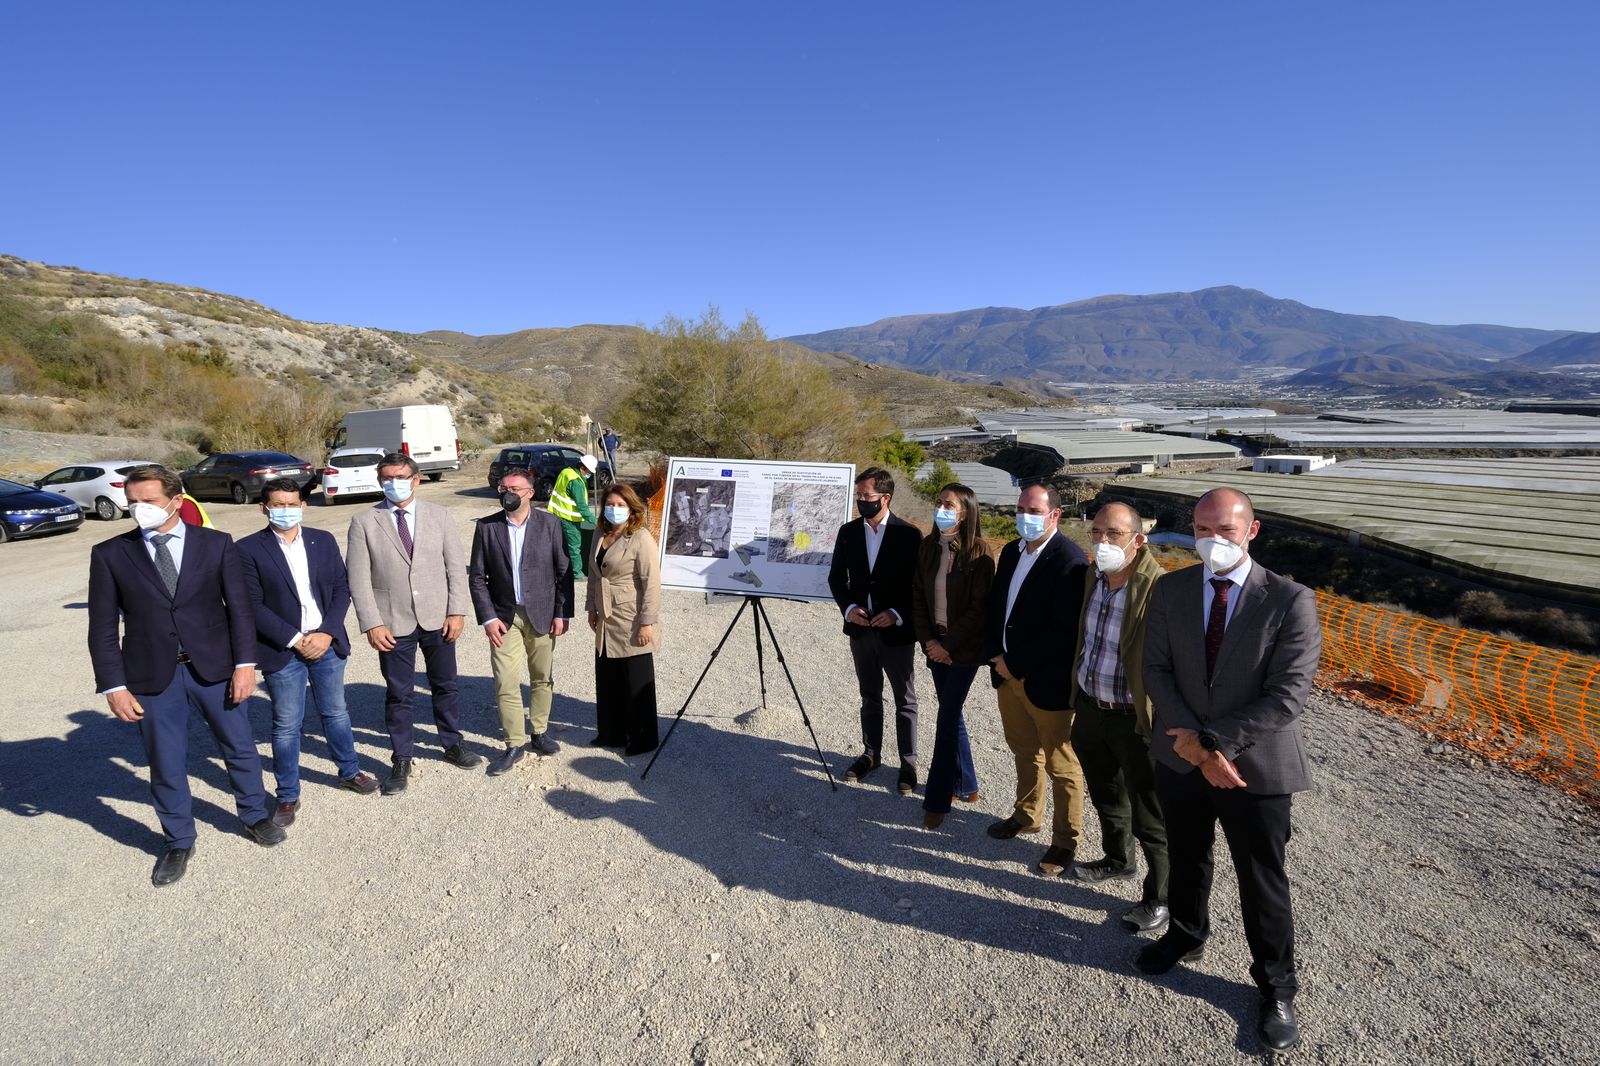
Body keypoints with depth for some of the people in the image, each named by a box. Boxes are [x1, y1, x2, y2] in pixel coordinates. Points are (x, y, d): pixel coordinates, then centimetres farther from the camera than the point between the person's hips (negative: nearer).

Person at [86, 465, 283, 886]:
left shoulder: (216, 544, -2)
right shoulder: (109, 554, -1)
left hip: (215, 667, 0)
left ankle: (254, 815, 36)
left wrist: (245, 663, -8)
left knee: (239, 748, 14)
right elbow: (103, 627, 0)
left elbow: (238, 607, -2)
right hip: (151, 677, 0)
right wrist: (113, 685, -6)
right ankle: (178, 843, 32)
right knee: (166, 766, 12)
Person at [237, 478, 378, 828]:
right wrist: (295, 640, -14)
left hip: (327, 643, 3)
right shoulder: (249, 549, -6)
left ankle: (350, 772, 35)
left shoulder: (323, 540, 3)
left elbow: (341, 589, 2)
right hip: (282, 652, -3)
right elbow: (253, 605, -9)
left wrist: (327, 633, -9)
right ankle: (288, 797, 22)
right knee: (286, 725, 7)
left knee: (335, 712, 17)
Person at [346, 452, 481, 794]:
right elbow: (358, 579, -4)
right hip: (393, 623, -1)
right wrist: (371, 624, -10)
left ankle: (452, 744, 34)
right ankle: (402, 759, 26)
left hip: (437, 619, 2)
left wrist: (457, 612, -5)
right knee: (398, 694, 9)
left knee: (445, 686, 15)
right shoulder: (364, 522, -2)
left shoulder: (439, 515, 2)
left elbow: (455, 567, 1)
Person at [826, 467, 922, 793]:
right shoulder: (848, 531, 1)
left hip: (896, 631, -4)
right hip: (860, 629, 4)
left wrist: (897, 614, -18)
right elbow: (836, 576, 6)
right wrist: (848, 607, -9)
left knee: (905, 701, 9)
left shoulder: (909, 535, -11)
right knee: (870, 697, 18)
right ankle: (870, 754, 33)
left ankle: (908, 763, 23)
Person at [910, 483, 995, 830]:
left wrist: (949, 645, -13)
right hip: (936, 645, 6)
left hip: (964, 648, -6)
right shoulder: (928, 546, 3)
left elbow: (979, 606, -14)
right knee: (952, 714, 16)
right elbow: (918, 596, 5)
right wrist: (927, 639, -3)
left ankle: (936, 801, 8)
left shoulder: (979, 551, -13)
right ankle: (965, 784, 33)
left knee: (947, 719, -4)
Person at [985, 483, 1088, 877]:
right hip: (1009, 673, 7)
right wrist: (996, 654, -1)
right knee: (1024, 751, 24)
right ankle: (1027, 815, 44)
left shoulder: (1069, 561, -19)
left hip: (1047, 681, -7)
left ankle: (1066, 840, 27)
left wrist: (1015, 663, -18)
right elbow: (995, 605, 12)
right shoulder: (1011, 551, 6)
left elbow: (1065, 631, -23)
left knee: (1060, 765, 9)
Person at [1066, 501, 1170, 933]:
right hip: (1090, 707, 7)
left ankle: (1159, 898, 33)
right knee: (1106, 796, 28)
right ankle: (1119, 860, 52)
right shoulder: (1091, 576, -1)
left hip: (1135, 719, -7)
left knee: (1149, 818, 11)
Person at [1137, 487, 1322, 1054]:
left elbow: (1289, 695, -19)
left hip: (1256, 765, -3)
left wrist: (1212, 739, -21)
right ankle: (1185, 935, 50)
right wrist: (1194, 745, -16)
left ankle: (1276, 987, 39)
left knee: (1263, 882, 14)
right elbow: (1156, 671, -6)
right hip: (1180, 758, 3)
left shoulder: (1290, 601, -15)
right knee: (1185, 858, 24)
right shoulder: (1169, 590, -5)